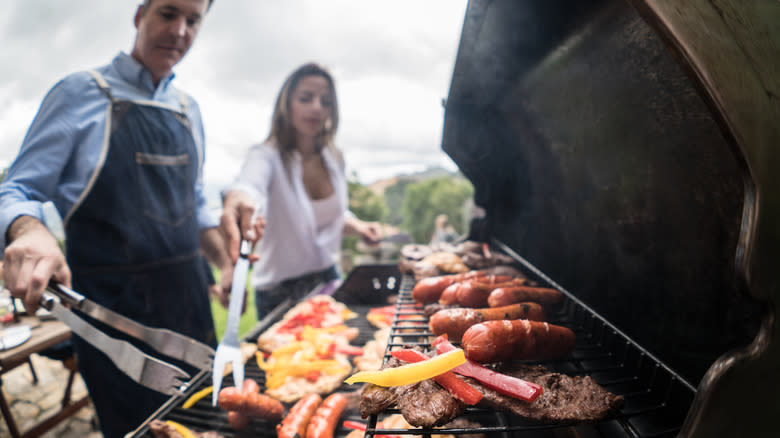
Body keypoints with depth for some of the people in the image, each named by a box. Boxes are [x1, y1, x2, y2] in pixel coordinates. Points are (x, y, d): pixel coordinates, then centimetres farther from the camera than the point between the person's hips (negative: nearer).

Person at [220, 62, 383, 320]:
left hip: (328, 281, 5)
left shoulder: (334, 159, 0)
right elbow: (250, 183, -41)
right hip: (281, 294, -5)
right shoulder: (267, 156, -18)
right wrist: (239, 199, -64)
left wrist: (357, 226, -4)